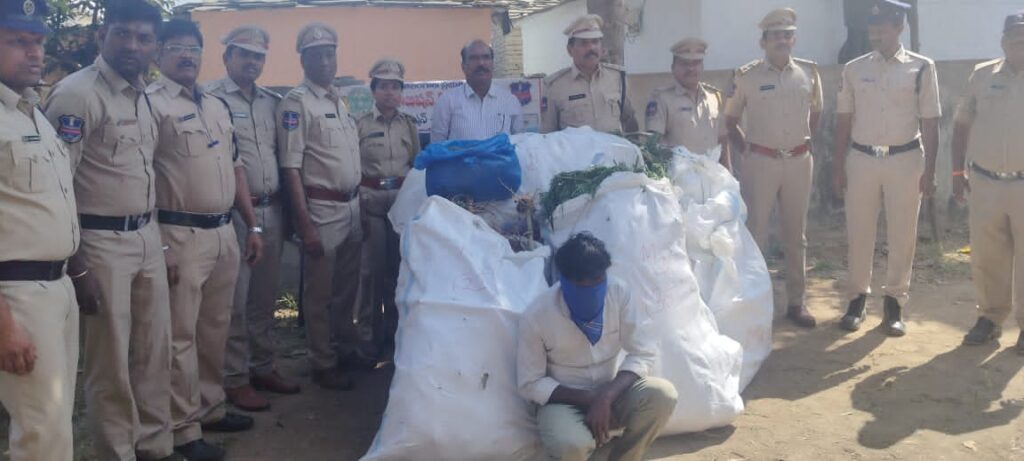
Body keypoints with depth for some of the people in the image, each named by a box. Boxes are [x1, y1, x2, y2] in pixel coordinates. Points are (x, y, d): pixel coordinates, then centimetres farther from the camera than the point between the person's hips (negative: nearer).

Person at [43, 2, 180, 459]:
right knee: (110, 363, 4)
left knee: (155, 353, 15)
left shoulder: (141, 94, 12)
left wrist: (154, 234, 17)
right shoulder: (77, 93, -13)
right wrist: (73, 265, -18)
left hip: (148, 238, 8)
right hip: (102, 243, -8)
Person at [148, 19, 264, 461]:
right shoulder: (150, 103, -8)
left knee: (215, 328, 16)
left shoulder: (218, 105, 16)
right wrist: (157, 245, -19)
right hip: (181, 235, -7)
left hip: (224, 232, 7)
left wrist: (252, 226, 16)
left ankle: (210, 408, 30)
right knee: (180, 334, 0)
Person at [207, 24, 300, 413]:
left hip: (271, 211, 6)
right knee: (234, 299, -1)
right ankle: (234, 378, 9)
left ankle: (262, 367, 25)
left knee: (264, 297, 14)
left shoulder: (273, 102, 16)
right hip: (233, 213, -6)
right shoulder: (211, 98, -5)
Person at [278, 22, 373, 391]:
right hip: (321, 209, -7)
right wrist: (305, 224, -20)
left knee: (348, 287, 18)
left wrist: (360, 203, 14)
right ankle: (323, 364, 15)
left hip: (352, 206, 7)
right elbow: (290, 167, -15)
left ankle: (351, 348, 32)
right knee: (319, 292, 4)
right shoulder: (296, 103, -10)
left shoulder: (339, 101, 14)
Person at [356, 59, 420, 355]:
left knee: (400, 266, 5)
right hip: (371, 200, -3)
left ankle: (396, 330, 19)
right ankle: (373, 332, 12)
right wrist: (357, 207, -8)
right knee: (374, 267, -1)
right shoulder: (361, 125, 0)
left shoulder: (409, 124, 10)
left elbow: (418, 165, 13)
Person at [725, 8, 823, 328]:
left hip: (799, 161, 3)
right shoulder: (746, 76, -6)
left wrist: (806, 141, 11)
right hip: (760, 162, -3)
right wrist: (747, 148, 0)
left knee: (796, 234, 11)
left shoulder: (809, 72, 3)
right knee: (755, 232, 1)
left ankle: (796, 302, 22)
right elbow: (730, 120, 5)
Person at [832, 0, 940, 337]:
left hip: (905, 160, -1)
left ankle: (895, 302, 18)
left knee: (902, 235, 5)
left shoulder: (921, 68, -1)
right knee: (858, 233, 7)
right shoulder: (854, 69, 4)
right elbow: (844, 120, 7)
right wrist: (837, 166, 3)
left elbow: (930, 123, -1)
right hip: (861, 159, 2)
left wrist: (929, 171, -5)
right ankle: (857, 298, 20)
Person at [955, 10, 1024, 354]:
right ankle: (990, 317, 23)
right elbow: (962, 125, 10)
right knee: (985, 256, 9)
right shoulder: (983, 75, 5)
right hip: (984, 183, 2)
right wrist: (958, 171, 5)